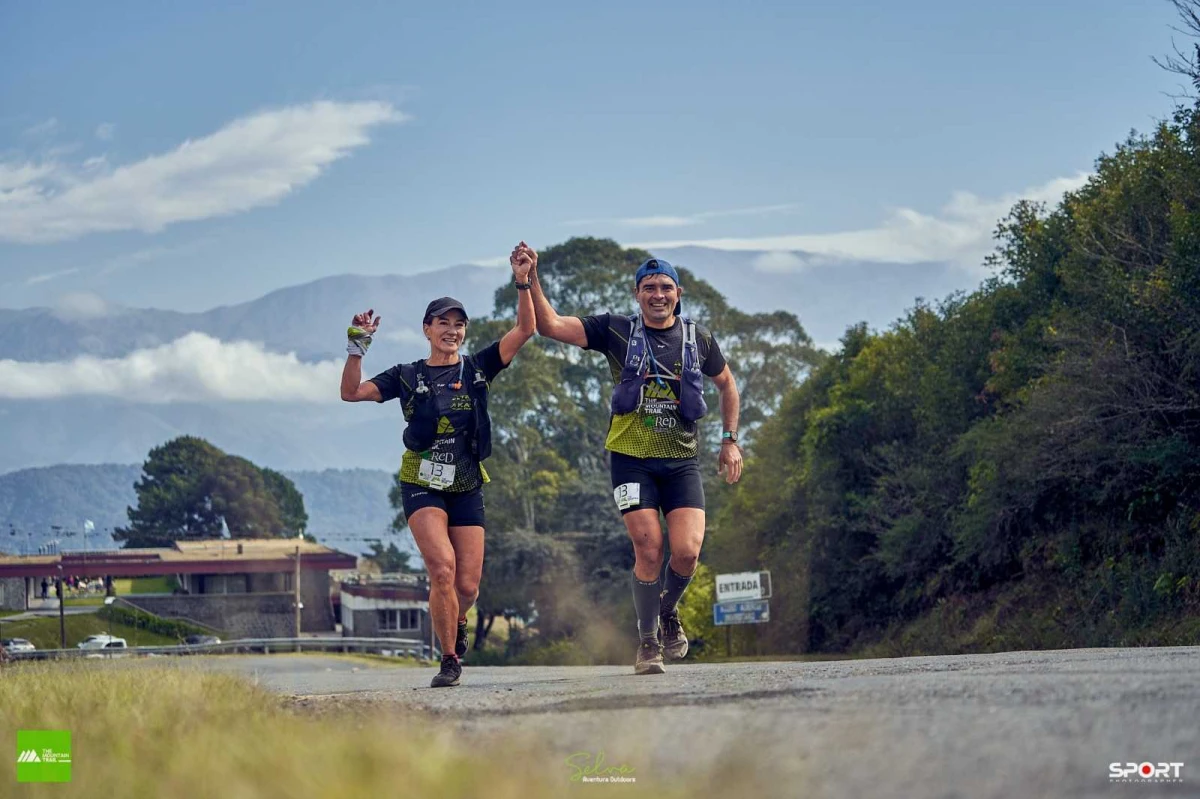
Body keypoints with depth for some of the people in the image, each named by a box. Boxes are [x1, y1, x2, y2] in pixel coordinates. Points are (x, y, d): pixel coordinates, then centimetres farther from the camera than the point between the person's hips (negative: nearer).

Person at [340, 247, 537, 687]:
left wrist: (522, 283, -12)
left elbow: (524, 329, -1)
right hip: (422, 486, -2)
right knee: (442, 568, -22)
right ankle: (449, 661, -8)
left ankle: (455, 625, 34)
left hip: (468, 488, 2)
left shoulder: (477, 368, 7)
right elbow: (351, 392, -3)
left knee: (468, 586, -2)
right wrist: (357, 346, -13)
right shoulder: (408, 376, 4)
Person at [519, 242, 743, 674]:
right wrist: (531, 279, -18)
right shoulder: (616, 330, 0)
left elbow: (727, 384, 24)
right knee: (649, 552, -10)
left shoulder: (699, 339, 7)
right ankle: (648, 641, 9)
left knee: (687, 553, -11)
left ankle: (668, 613, 21)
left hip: (681, 461, 2)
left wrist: (730, 439, 17)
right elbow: (551, 326, -6)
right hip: (631, 459, -2)